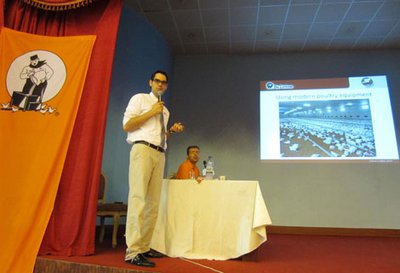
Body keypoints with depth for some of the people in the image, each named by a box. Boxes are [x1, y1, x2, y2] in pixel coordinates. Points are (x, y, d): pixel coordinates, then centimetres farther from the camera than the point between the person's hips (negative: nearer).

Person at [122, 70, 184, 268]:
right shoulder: (140, 98, 6)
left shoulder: (165, 110, 25)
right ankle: (132, 252, -11)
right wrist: (152, 112, -7)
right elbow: (127, 126, -4)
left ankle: (144, 248, 14)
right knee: (138, 199, -13)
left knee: (153, 202, 5)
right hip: (143, 150, -7)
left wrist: (172, 130, 9)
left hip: (160, 154, 7)